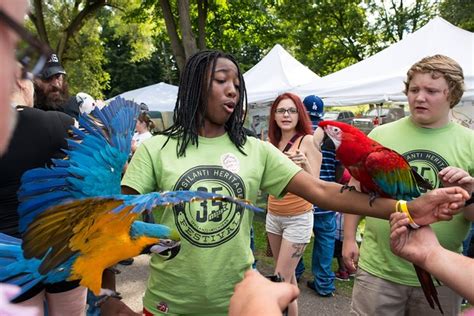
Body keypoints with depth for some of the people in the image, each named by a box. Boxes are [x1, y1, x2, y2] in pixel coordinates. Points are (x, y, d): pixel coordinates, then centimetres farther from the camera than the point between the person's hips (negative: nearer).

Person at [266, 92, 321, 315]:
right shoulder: (273, 143, 4)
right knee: (288, 276, 16)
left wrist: (304, 163, -31)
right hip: (273, 216, 6)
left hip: (298, 218, -5)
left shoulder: (308, 140, -12)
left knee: (280, 279, -1)